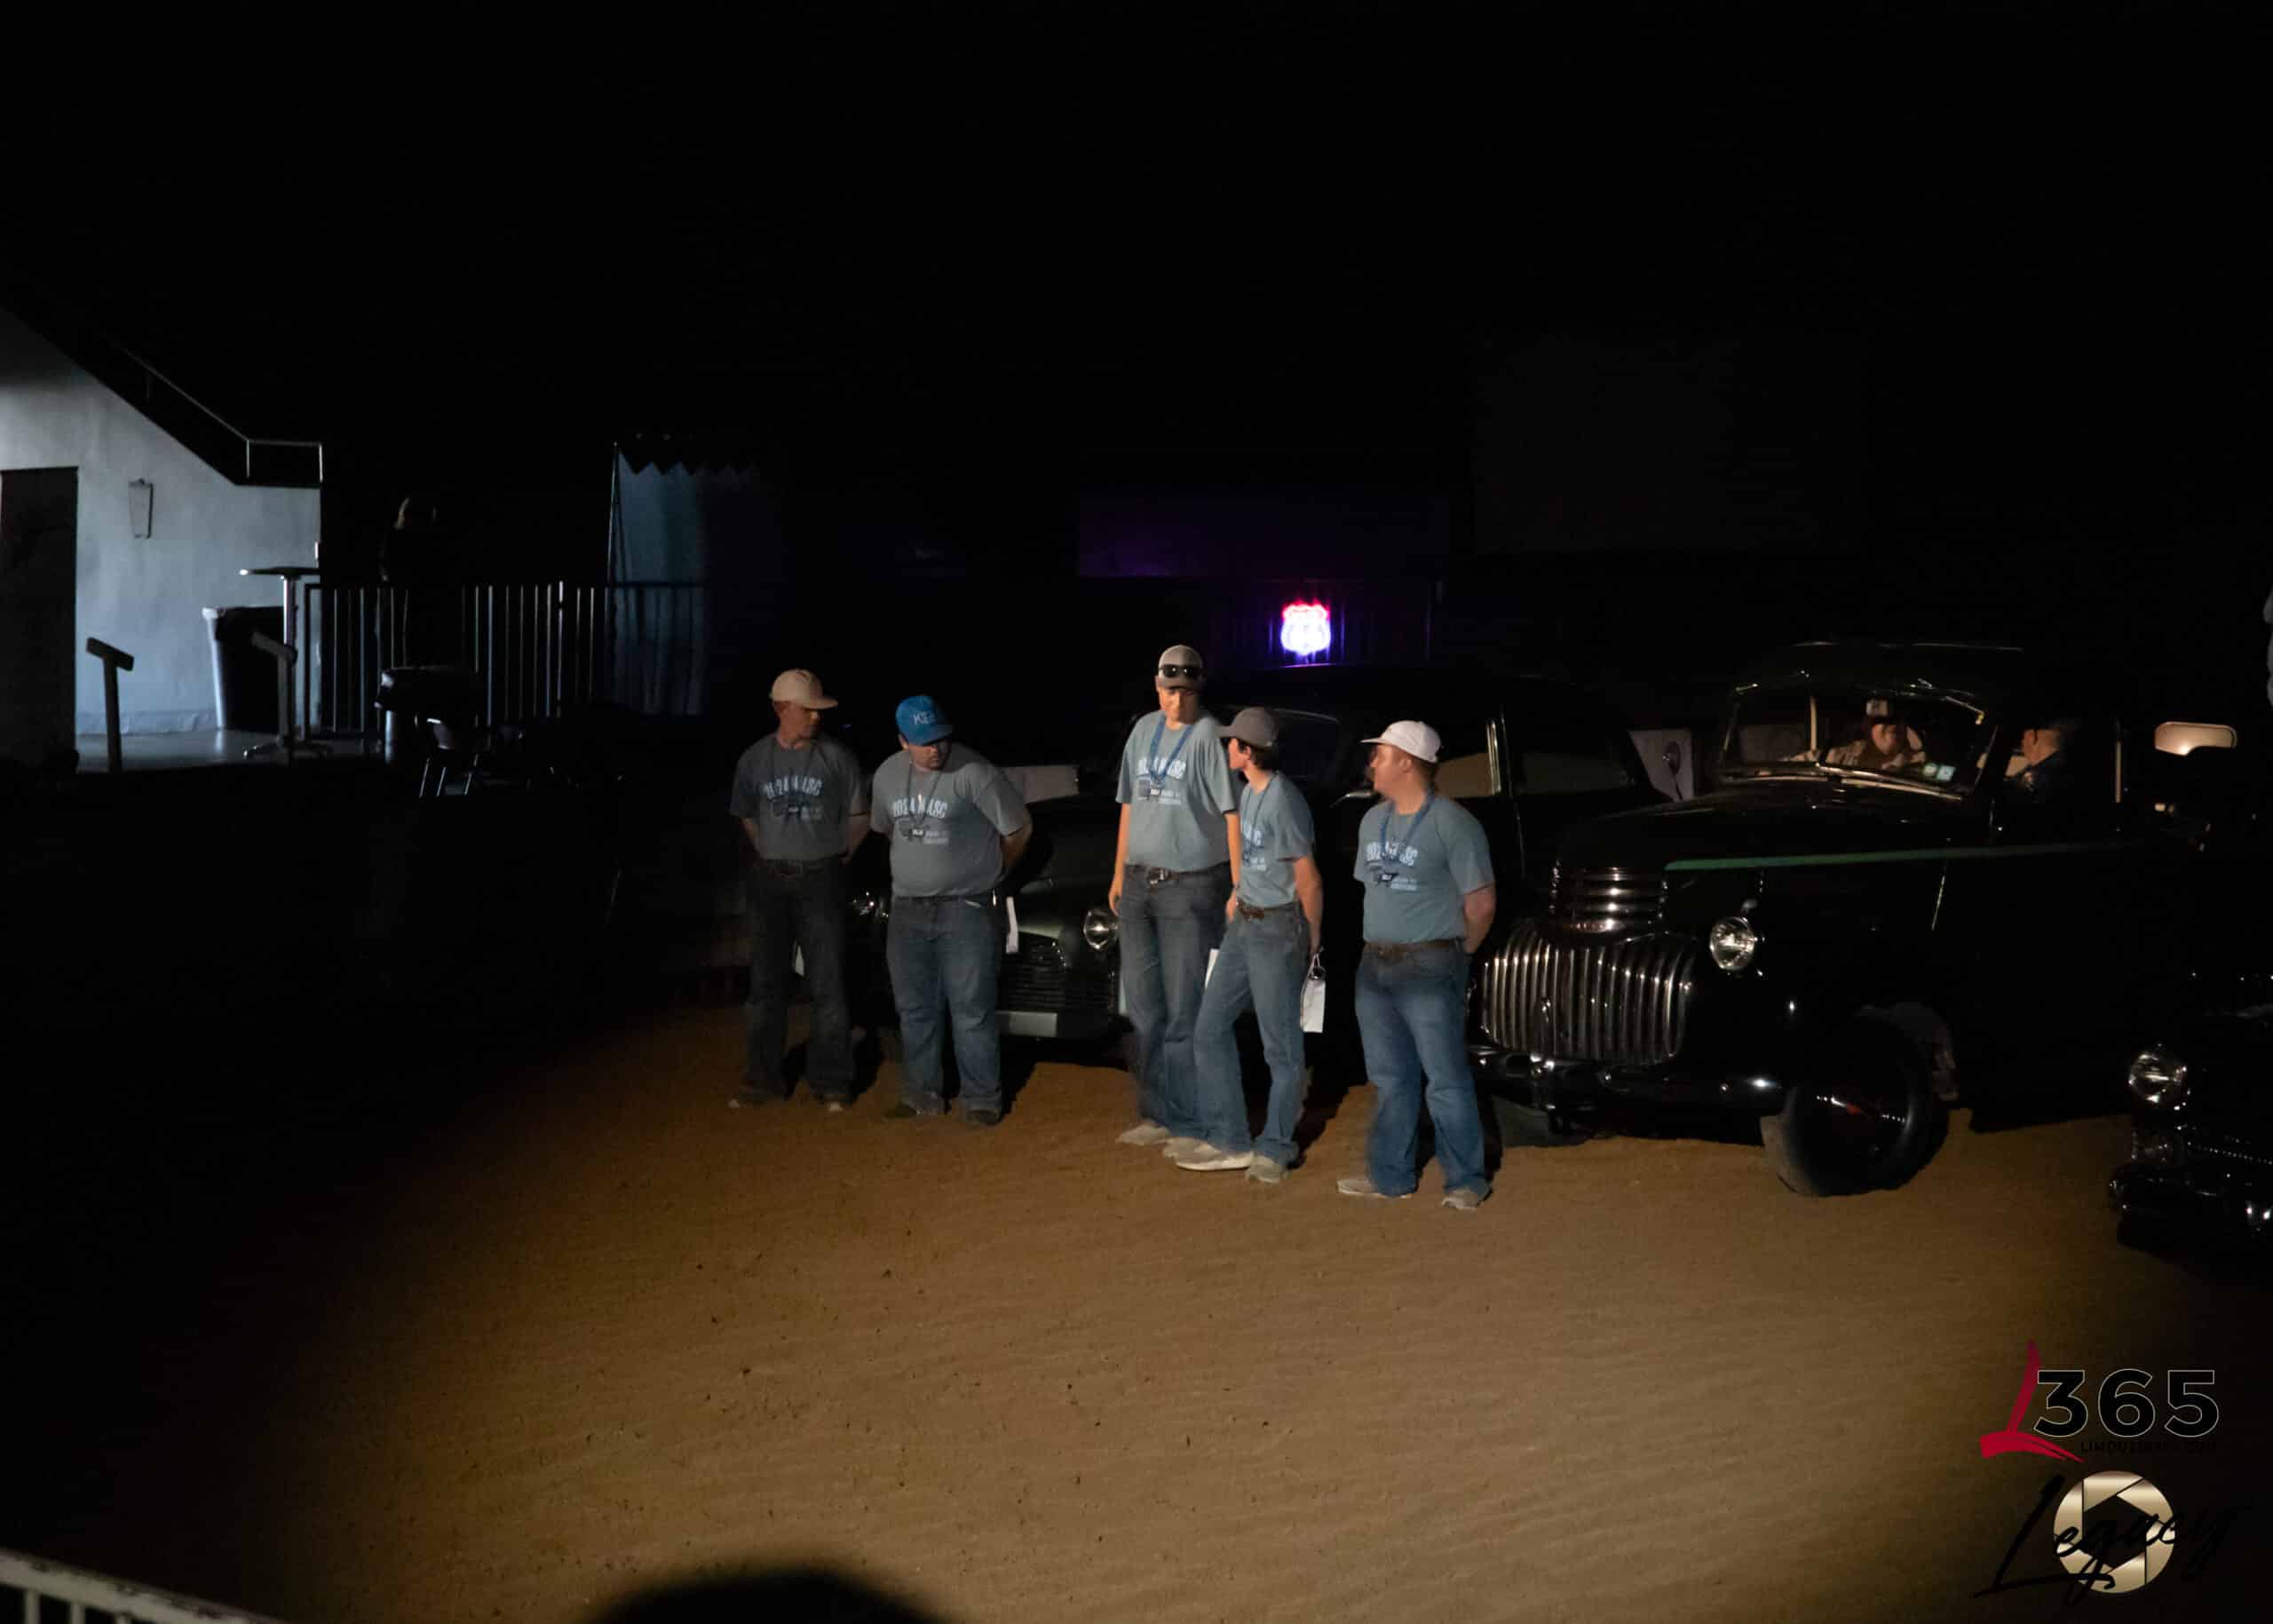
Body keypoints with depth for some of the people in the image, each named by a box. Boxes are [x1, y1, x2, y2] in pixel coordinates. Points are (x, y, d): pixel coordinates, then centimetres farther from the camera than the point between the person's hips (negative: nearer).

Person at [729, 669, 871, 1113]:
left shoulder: (836, 757, -5)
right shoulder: (755, 759, 1)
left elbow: (859, 817, 5)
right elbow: (747, 817, 14)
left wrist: (837, 857, 3)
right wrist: (773, 857, 7)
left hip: (820, 880, -2)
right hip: (769, 881, 2)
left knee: (827, 984, -1)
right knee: (767, 983, 6)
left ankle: (830, 1081, 5)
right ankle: (763, 1078, 13)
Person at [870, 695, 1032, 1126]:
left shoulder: (974, 773, -14)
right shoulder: (888, 776, 4)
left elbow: (1019, 829, -7)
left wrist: (991, 871, 4)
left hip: (967, 909, -6)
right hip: (907, 909, 6)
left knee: (972, 1011, -2)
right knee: (914, 1010, 11)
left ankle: (982, 1100, 4)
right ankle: (921, 1095, 21)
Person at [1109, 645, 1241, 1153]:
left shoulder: (1209, 737, -10)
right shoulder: (1144, 730, 11)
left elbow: (1232, 813, -14)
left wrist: (1239, 888, -19)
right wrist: (1119, 875, 18)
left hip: (1190, 887, -7)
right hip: (1139, 883, 7)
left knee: (1183, 1010, -5)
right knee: (1144, 1007, 11)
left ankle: (1190, 1125, 0)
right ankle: (1155, 1115, 21)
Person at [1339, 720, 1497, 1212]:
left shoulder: (1452, 823, -11)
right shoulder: (1373, 820, 12)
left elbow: (1481, 901, -8)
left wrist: (1456, 953, 1)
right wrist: (1381, 943, 12)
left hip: (1430, 967, -7)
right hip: (1375, 964, 7)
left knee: (1446, 1079, -4)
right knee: (1389, 1079, 12)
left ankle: (1466, 1180, 3)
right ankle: (1390, 1175, 20)